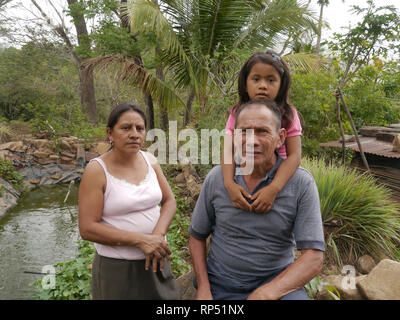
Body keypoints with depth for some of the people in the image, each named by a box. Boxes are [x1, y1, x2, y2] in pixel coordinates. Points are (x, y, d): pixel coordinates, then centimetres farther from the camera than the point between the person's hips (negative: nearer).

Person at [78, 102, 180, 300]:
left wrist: (158, 235, -15)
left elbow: (169, 201, 3)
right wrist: (141, 239, -23)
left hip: (155, 261, 5)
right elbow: (87, 229, -18)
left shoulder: (150, 160, 0)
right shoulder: (97, 170, -15)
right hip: (117, 268, -4)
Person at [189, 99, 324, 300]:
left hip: (277, 280, -2)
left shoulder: (301, 183, -13)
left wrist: (265, 293, -27)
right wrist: (203, 289, -5)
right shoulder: (216, 178, -7)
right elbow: (197, 236, 4)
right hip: (221, 282, 2)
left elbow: (314, 259, -15)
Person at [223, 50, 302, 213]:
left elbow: (294, 155, -16)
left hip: (277, 179, 0)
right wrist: (229, 183, -31)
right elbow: (228, 150, -13)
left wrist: (273, 188, -30)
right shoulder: (237, 114, -4)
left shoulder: (288, 114, -8)